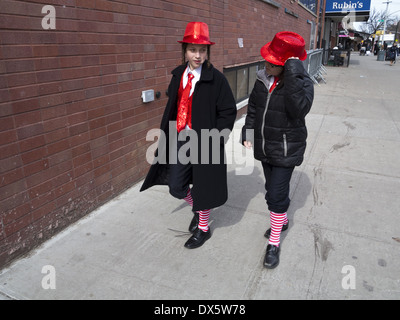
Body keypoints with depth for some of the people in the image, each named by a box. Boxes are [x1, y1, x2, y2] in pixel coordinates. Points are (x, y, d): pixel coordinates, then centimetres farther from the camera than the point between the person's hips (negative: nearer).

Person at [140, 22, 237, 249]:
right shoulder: (178, 75, 5)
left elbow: (228, 111, -10)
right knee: (176, 187, 11)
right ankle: (198, 209, 43)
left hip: (204, 143, -5)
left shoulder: (216, 78, -12)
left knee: (203, 187, 10)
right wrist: (167, 135, 10)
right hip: (180, 139, 6)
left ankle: (203, 228, 35)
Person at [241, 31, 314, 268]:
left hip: (286, 150, -6)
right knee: (274, 189, 21)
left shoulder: (301, 82, -18)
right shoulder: (263, 78, -1)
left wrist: (293, 71, -38)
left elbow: (300, 108, -39)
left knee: (276, 195, -4)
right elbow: (253, 107, 12)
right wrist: (248, 133, 9)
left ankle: (274, 244, 15)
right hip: (264, 148, 6)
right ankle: (282, 221, 47)